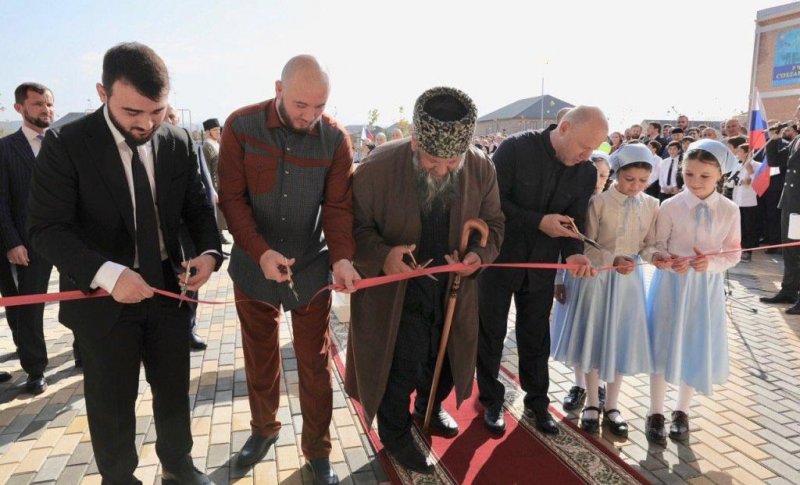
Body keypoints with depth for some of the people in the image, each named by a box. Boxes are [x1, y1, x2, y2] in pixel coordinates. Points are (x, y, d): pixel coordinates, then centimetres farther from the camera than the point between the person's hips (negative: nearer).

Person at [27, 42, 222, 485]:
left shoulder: (178, 143, -3)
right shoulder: (66, 144, -14)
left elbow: (197, 207, 5)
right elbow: (46, 229, -16)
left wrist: (209, 251, -15)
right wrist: (106, 273, -31)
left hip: (168, 290, 4)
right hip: (102, 298, -3)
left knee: (174, 390, 18)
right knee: (112, 404, 14)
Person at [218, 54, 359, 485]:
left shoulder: (335, 138, -9)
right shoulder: (241, 126, -11)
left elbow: (338, 205, -9)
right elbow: (232, 197, -11)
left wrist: (341, 256, -27)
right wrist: (260, 251, -25)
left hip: (311, 269, 0)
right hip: (254, 266, 1)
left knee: (314, 363, 8)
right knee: (259, 355, 18)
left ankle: (318, 451, 27)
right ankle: (263, 428, 43)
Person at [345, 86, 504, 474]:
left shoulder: (482, 169, -11)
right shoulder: (378, 168, -23)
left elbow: (492, 223, 2)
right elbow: (354, 224, -13)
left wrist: (480, 254, -20)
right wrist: (381, 255, -33)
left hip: (453, 290, 5)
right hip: (397, 292, -4)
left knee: (443, 362, 22)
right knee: (402, 368, 4)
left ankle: (430, 408, 55)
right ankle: (395, 435, 34)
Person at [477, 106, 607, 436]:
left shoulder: (586, 173, -4)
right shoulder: (516, 148, -18)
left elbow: (574, 220, -2)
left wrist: (573, 254, -22)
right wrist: (539, 222, -27)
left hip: (541, 264, 3)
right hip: (499, 257, -3)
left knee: (536, 337, 14)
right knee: (491, 332, 10)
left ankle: (536, 402, 32)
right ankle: (491, 400, 30)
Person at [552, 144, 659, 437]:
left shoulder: (652, 206, -1)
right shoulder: (599, 202, -10)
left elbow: (651, 246, 2)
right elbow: (586, 246, -10)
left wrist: (639, 258, -19)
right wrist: (613, 260, -23)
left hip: (629, 280, 3)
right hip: (598, 278, -2)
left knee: (620, 342, 11)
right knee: (593, 339, 8)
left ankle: (611, 406, 27)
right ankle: (592, 403, 26)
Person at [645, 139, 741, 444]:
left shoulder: (729, 211, -5)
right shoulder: (670, 207, -10)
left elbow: (733, 254, 0)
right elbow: (658, 247, -6)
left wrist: (711, 262, -19)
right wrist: (670, 262, -25)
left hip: (706, 287, 2)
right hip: (671, 284, -1)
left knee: (697, 348, 10)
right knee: (663, 345, 6)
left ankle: (681, 411, 31)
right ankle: (656, 413, 22)